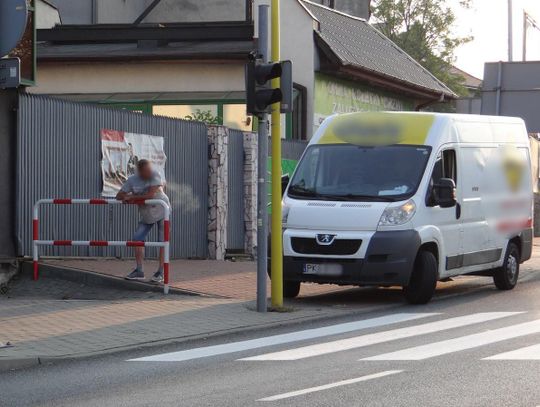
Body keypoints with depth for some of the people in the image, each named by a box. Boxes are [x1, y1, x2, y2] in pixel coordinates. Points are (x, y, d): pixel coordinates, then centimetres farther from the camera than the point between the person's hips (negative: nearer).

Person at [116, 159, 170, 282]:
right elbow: (119, 196, -6)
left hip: (162, 211, -4)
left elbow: (151, 195, -31)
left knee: (163, 241, -6)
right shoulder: (132, 180, -11)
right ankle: (139, 271, 2)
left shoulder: (155, 175, -22)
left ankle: (160, 272, -1)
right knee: (138, 239, -4)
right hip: (145, 215, 4)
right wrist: (128, 197, -26)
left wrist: (132, 197, -25)